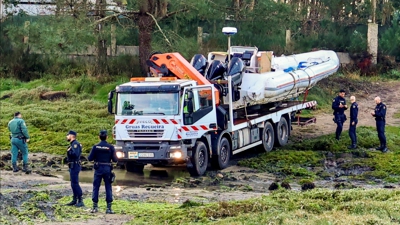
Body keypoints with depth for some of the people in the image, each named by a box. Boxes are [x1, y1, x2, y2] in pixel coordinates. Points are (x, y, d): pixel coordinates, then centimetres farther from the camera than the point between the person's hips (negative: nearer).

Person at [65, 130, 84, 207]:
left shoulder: (75, 144, -16)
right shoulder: (72, 144, 17)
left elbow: (75, 154, -28)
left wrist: (69, 151, -16)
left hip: (74, 166, -11)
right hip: (72, 166, 11)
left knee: (75, 183, -11)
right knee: (73, 184, 14)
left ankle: (80, 201, -11)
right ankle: (74, 200, 20)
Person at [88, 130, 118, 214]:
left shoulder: (95, 147, -5)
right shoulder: (110, 147, -6)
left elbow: (90, 158, -3)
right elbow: (115, 159, -6)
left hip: (98, 169, 0)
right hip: (107, 169, 0)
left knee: (96, 187, 9)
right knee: (108, 188, 5)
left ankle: (95, 207, 11)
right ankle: (109, 208, 2)